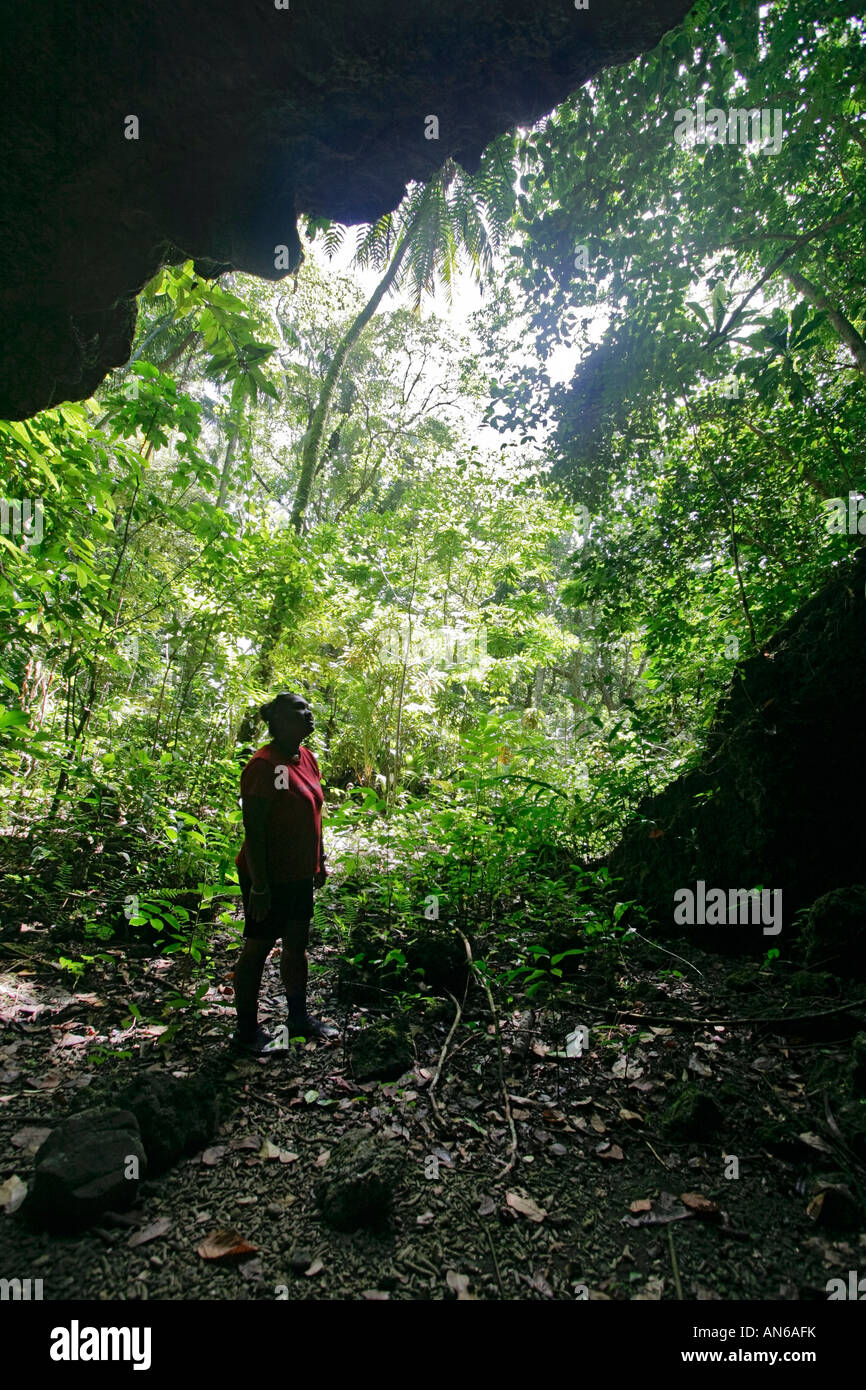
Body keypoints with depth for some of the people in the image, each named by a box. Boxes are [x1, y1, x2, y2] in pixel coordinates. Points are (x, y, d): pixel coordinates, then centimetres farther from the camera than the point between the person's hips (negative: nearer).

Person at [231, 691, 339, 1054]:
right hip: (269, 877, -8)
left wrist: (320, 863, 18)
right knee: (258, 949, 6)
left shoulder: (307, 758, 6)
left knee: (297, 945, 19)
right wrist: (259, 886, -21)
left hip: (300, 875, 8)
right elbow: (253, 829, -21)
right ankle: (246, 1032, 21)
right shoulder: (264, 765, -20)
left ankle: (299, 1017, 35)